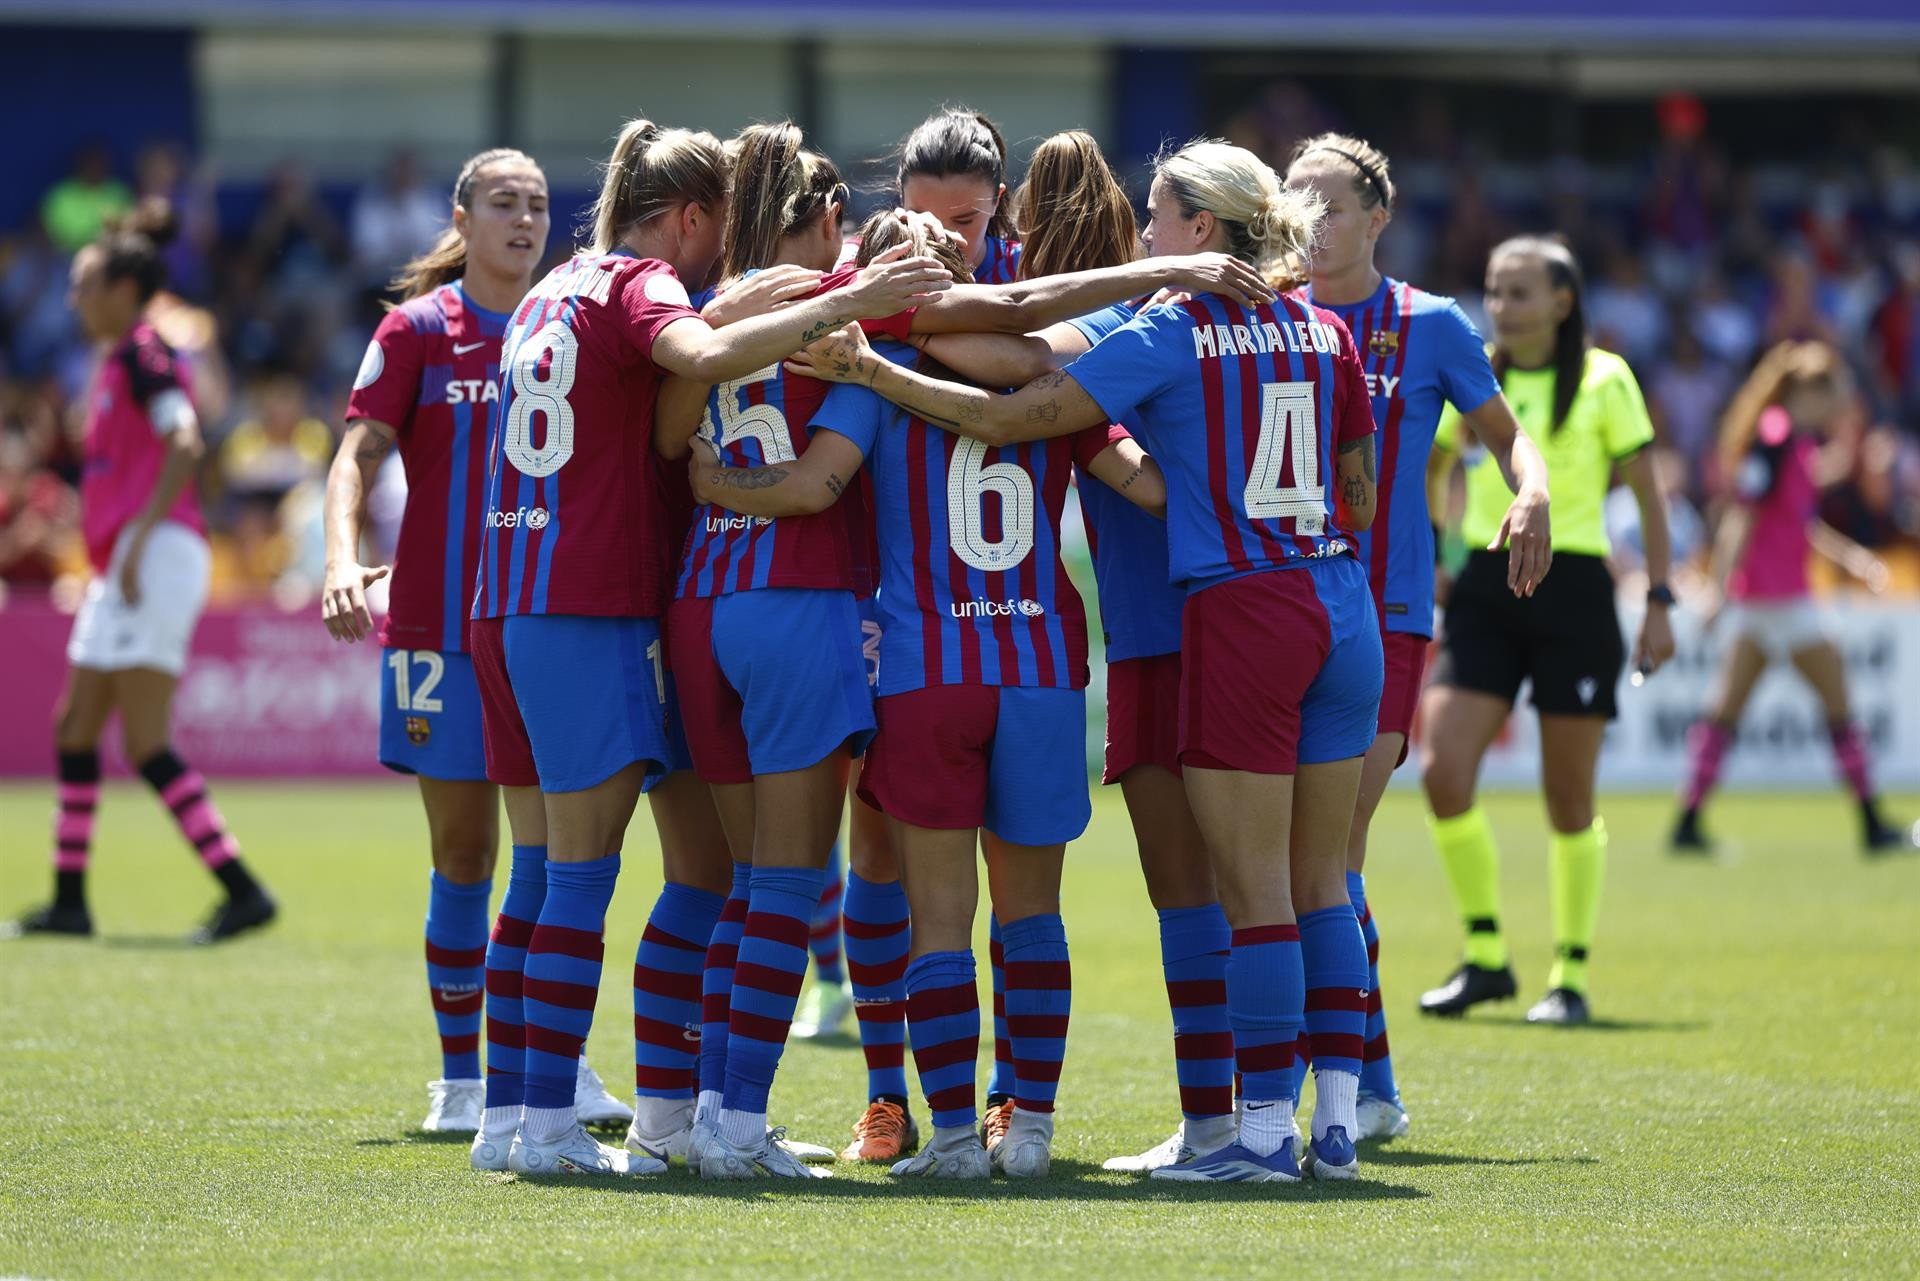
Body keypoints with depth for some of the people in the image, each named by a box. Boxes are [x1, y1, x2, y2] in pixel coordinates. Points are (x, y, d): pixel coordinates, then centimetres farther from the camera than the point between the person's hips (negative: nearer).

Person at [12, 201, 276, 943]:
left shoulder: (143, 356, -9)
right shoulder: (119, 362, 20)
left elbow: (185, 445, -22)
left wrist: (140, 539, -26)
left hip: (157, 553, -10)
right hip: (124, 564, 10)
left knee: (146, 744, -14)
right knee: (75, 730, 12)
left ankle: (242, 891, -16)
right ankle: (69, 901, 16)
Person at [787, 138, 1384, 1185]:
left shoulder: (1167, 336, -7)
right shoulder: (1324, 332, 10)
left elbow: (1004, 418, -11)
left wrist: (864, 369, -7)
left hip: (1240, 616, -6)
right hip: (1343, 613, 6)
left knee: (1255, 886, -3)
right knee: (1320, 881, 10)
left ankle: (1265, 1127, -2)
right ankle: (1336, 1123, 9)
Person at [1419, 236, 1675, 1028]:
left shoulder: (1604, 381, -2)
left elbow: (1648, 495, 2)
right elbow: (1425, 471, 20)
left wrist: (1659, 603, -2)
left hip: (1573, 591, -3)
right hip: (1483, 589, 3)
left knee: (1569, 802, 0)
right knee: (1443, 770, -11)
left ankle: (1572, 976, 13)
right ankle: (1485, 959, 4)